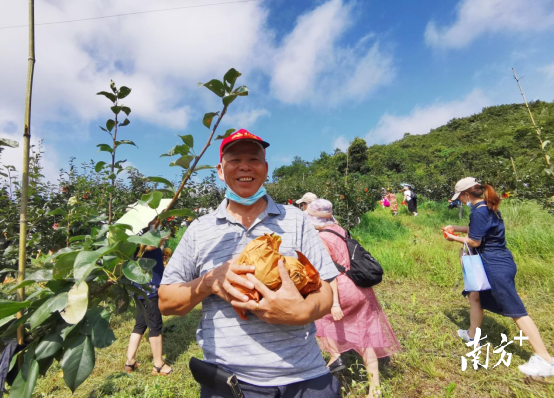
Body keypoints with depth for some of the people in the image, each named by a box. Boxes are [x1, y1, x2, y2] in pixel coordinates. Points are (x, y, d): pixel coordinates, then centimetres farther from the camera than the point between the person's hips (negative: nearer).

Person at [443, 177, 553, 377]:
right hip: (495, 263, 10)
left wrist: (454, 238, -3)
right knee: (475, 295, 20)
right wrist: (456, 228, 16)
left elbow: (474, 241, -18)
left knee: (516, 311, -2)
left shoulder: (479, 211, -22)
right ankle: (472, 335, 36)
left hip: (496, 266, -10)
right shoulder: (487, 207, 9)